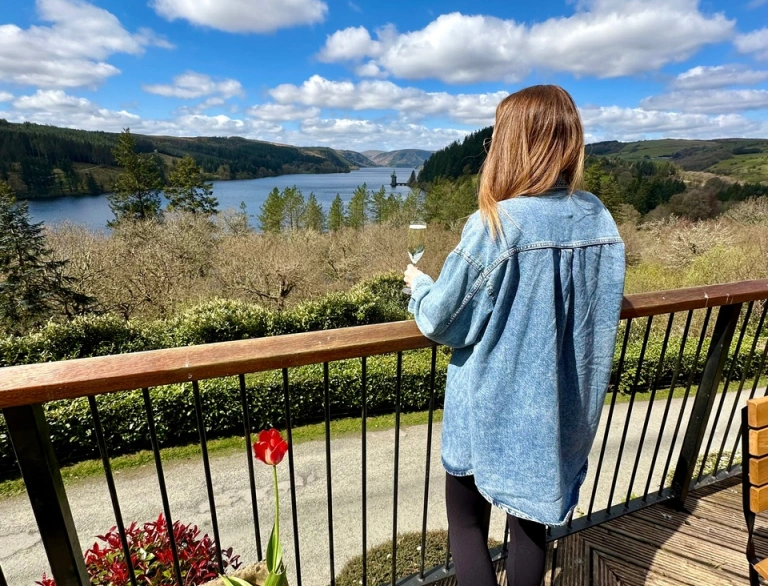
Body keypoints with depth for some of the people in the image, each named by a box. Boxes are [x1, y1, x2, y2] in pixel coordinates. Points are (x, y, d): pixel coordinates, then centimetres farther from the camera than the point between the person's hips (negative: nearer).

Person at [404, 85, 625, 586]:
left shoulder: (495, 226, -23)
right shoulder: (600, 220, -4)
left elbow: (441, 319, -15)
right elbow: (600, 313, 8)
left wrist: (419, 283, 4)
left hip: (492, 410, -5)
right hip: (562, 412, 6)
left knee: (467, 522, 18)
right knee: (534, 518, 25)